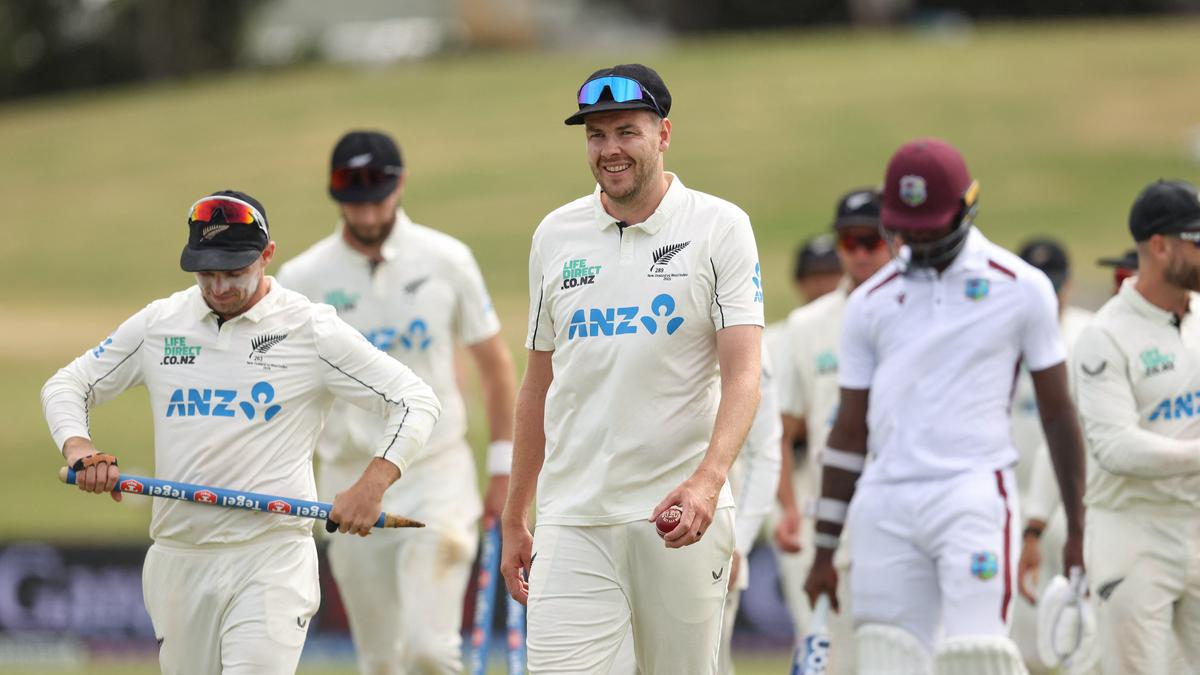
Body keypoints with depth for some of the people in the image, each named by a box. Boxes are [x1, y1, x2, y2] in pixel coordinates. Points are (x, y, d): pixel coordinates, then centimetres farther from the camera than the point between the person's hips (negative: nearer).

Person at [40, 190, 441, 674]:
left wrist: (372, 485, -17)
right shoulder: (159, 323, 9)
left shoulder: (311, 329, -2)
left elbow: (416, 400, -2)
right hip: (177, 560, 4)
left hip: (272, 560, -4)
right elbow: (66, 386, 15)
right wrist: (78, 447, -8)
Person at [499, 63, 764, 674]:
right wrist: (514, 520, 17)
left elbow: (742, 372, -10)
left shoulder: (719, 227, -1)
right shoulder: (556, 235, 11)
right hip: (572, 517, 3)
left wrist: (708, 479, -27)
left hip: (679, 510, -2)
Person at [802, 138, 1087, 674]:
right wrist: (823, 552, 12)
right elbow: (849, 431, 14)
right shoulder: (870, 303, 11)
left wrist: (1077, 530, 5)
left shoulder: (1021, 289, 3)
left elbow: (1056, 409, 7)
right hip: (887, 506, 3)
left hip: (975, 495, -3)